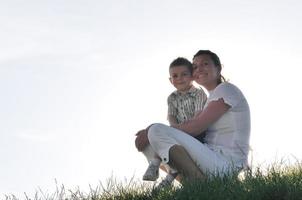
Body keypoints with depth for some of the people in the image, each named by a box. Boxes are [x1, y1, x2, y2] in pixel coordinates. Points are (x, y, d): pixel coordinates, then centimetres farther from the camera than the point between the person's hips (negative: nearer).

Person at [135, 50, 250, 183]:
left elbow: (195, 127, -13)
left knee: (157, 131, -20)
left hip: (226, 163, -10)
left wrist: (152, 132, -9)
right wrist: (150, 132, -2)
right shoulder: (213, 97, 25)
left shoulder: (226, 89, -4)